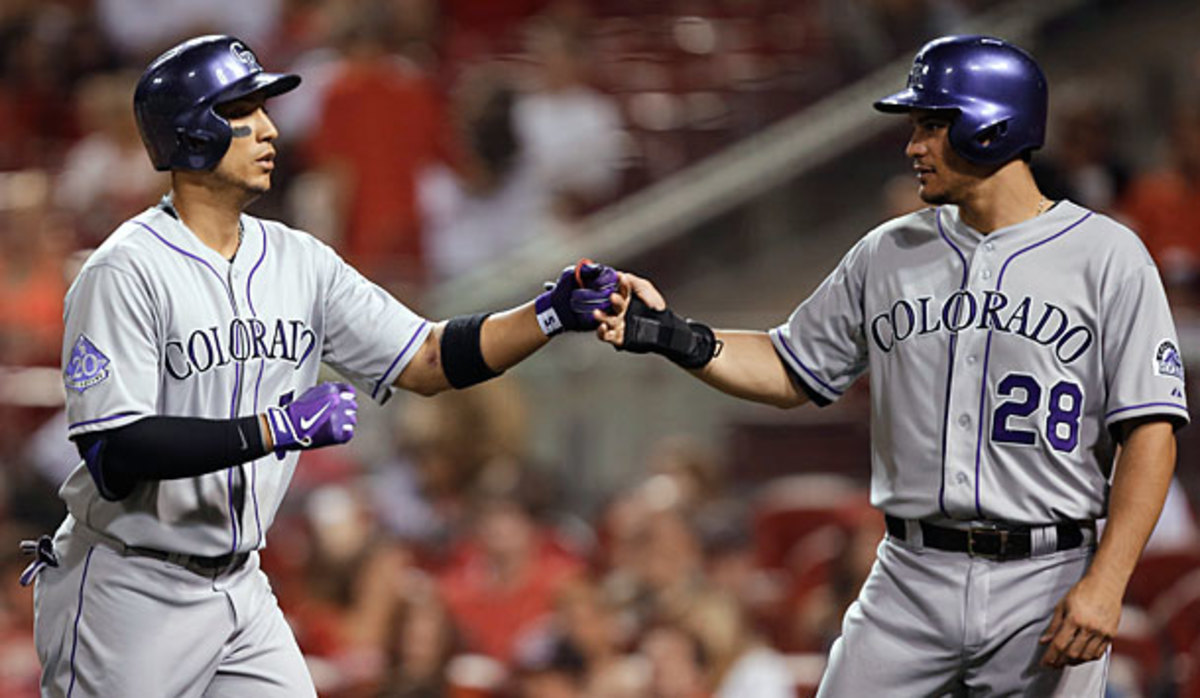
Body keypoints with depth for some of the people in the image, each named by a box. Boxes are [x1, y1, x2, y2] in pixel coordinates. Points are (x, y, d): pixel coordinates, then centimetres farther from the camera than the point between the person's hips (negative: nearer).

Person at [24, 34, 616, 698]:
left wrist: (550, 314, -8)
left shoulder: (298, 262, 6)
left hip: (240, 588, 7)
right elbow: (113, 454, -23)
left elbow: (428, 362, 6)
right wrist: (274, 430, -27)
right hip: (127, 591, -7)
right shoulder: (125, 273, -16)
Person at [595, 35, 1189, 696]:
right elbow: (790, 373, 18)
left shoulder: (1106, 256, -3)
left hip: (1045, 586, -4)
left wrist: (1105, 583, -16)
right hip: (912, 582, 4)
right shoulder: (888, 254, 11)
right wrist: (673, 336, 2)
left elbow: (1150, 429, -7)